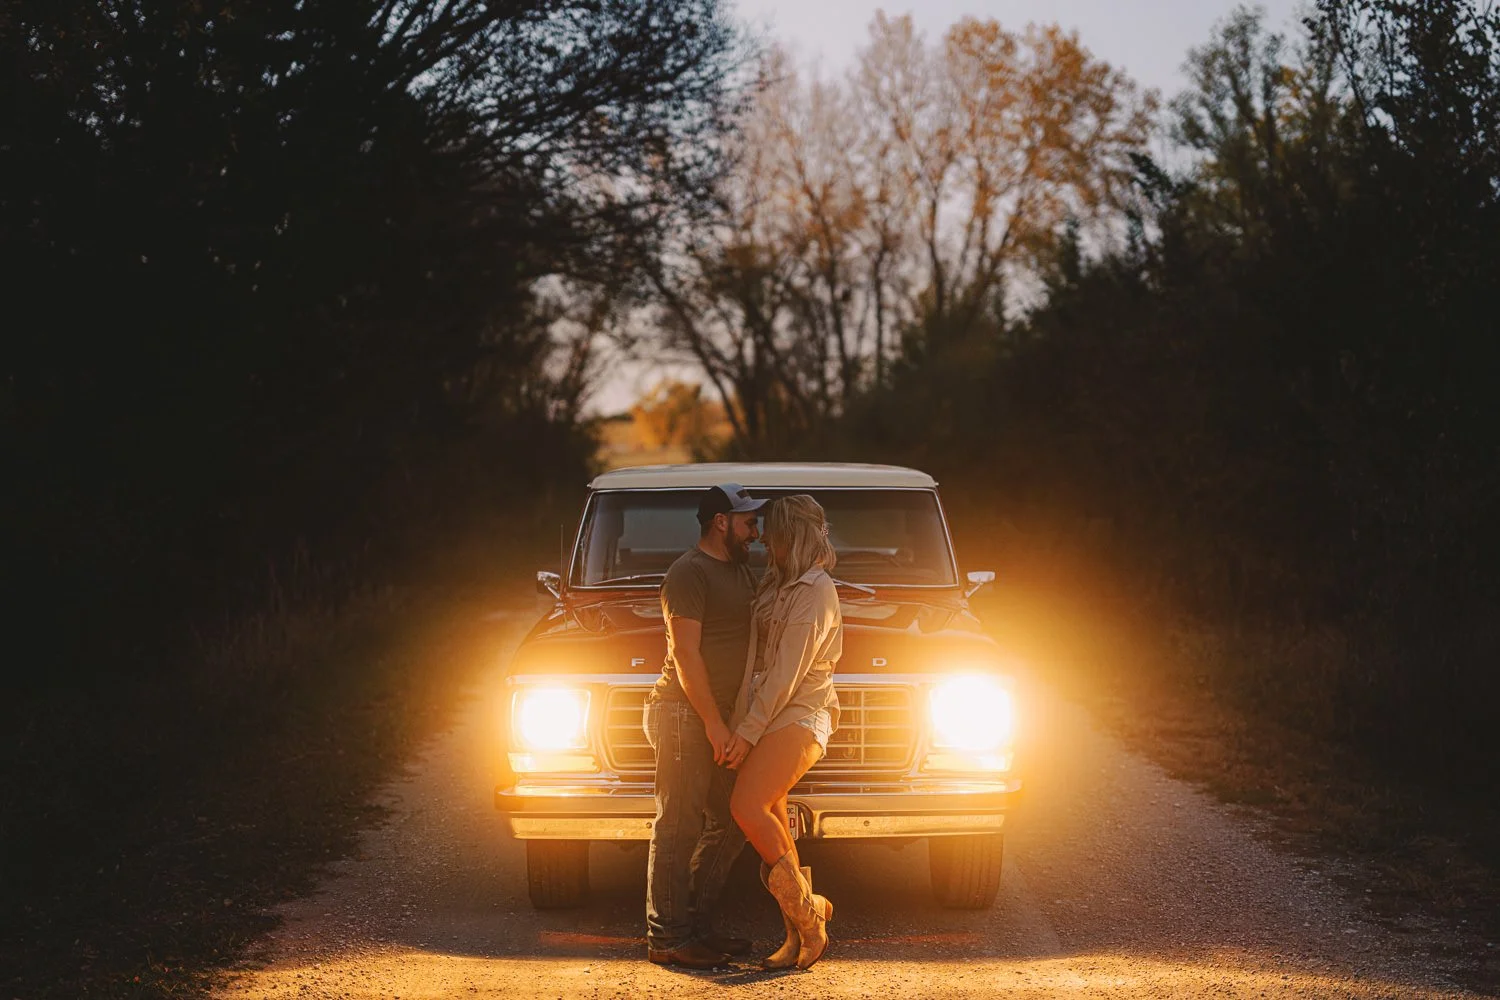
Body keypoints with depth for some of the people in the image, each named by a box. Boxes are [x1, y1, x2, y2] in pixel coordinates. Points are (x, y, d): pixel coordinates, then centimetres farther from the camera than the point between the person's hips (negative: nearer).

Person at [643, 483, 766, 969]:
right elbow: (686, 654, -17)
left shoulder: (740, 571, 18)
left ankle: (697, 926, 19)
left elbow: (757, 634, 27)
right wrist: (715, 724, -19)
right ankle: (666, 938, -4)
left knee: (730, 822, 11)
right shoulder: (689, 572, -12)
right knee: (679, 827, -7)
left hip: (719, 717, 10)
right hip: (683, 714, -10)